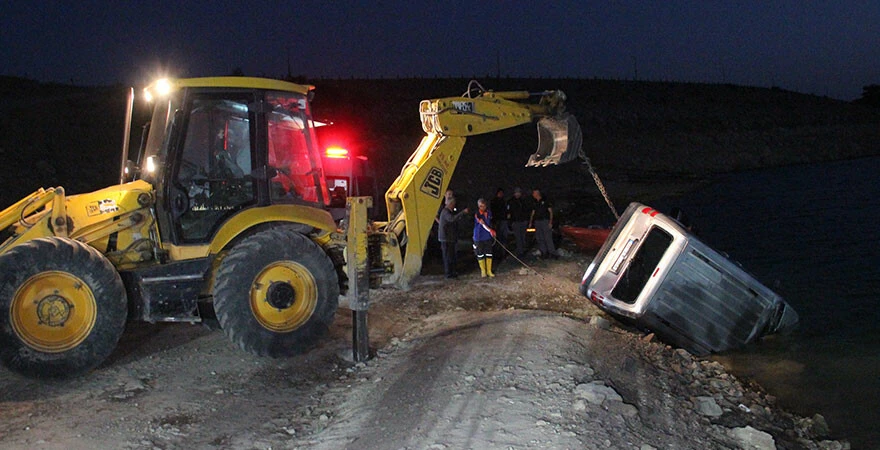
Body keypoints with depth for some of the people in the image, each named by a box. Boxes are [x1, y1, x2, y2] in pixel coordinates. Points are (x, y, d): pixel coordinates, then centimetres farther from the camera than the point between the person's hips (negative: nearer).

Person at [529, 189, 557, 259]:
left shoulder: (545, 201, -1)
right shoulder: (535, 203, 14)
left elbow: (551, 212, -3)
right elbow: (533, 213, 18)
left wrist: (550, 222, -12)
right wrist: (530, 222, 8)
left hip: (545, 221, -6)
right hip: (537, 222, 6)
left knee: (548, 238, -10)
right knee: (539, 238, 3)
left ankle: (552, 253, -6)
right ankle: (544, 253, 10)